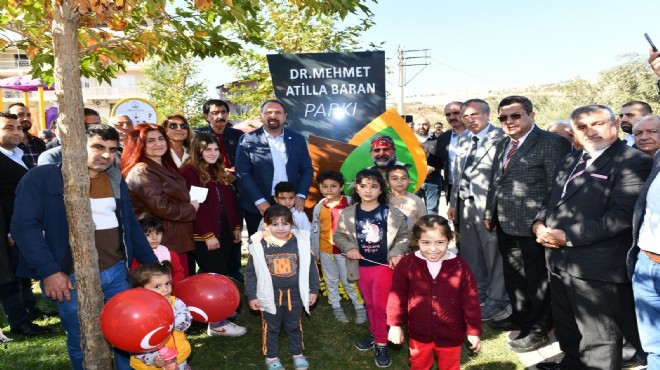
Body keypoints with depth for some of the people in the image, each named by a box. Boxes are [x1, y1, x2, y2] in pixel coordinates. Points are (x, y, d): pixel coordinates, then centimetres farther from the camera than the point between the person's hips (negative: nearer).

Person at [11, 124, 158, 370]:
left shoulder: (116, 180, 10)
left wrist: (152, 263, 11)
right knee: (82, 345, 11)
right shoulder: (43, 176, -7)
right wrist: (48, 270, -19)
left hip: (117, 272, 5)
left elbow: (131, 224, 16)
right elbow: (24, 225, -13)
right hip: (72, 278, -4)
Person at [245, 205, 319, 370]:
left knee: (294, 326, 20)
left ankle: (297, 354, 41)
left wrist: (313, 290, 2)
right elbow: (251, 272, -4)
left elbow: (311, 267, -1)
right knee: (271, 328, 17)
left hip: (294, 294, 1)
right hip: (270, 296, -1)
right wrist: (251, 296, -3)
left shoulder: (300, 242, -10)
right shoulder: (259, 245, -12)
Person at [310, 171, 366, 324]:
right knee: (331, 280, 17)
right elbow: (315, 230, 7)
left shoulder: (349, 204, -13)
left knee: (348, 280, 5)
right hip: (325, 250, 4)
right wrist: (315, 251, 10)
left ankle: (360, 307, 22)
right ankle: (336, 307, 33)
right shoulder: (319, 207, -1)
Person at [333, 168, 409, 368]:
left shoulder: (391, 213, -10)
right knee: (369, 304, 19)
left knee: (380, 305, -1)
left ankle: (381, 344, 15)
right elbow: (338, 235, 5)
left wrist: (397, 253, -15)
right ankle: (374, 334, 40)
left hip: (384, 266, -3)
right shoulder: (348, 214, -6)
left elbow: (404, 236, -1)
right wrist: (349, 247, -12)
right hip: (362, 267, 3)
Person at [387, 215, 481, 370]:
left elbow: (470, 301, -7)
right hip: (419, 333, 0)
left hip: (451, 335, 0)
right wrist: (395, 324, -5)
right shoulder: (407, 264, -15)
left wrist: (474, 331, -4)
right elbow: (397, 296, -6)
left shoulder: (460, 266, -14)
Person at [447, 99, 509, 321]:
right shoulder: (463, 140, 13)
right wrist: (453, 202, 15)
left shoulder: (500, 138, -12)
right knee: (471, 254, 17)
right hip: (465, 204, 8)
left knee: (494, 253, 4)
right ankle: (479, 293, 34)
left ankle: (496, 301, 19)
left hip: (489, 205, -7)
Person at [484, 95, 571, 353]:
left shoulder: (551, 142, -12)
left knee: (537, 280, 7)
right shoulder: (503, 145, 14)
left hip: (531, 225, -8)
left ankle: (539, 330, 24)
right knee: (513, 275, 21)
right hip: (505, 225, 8)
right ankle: (520, 317, 40)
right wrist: (490, 213, 14)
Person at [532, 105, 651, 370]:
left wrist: (568, 237, -21)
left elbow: (621, 216, -21)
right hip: (560, 263, 8)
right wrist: (539, 223, -2)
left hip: (597, 268, -8)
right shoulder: (570, 162, 16)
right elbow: (552, 200, 20)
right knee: (567, 332, 24)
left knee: (597, 343, 6)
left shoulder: (634, 162, -10)